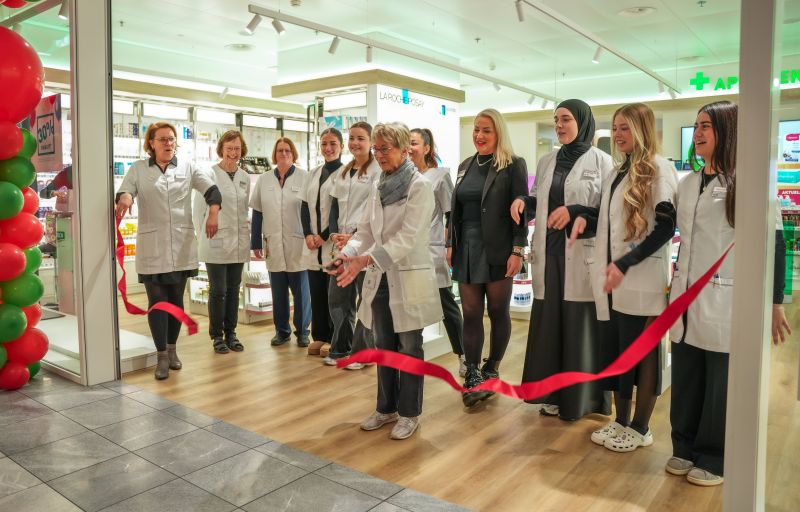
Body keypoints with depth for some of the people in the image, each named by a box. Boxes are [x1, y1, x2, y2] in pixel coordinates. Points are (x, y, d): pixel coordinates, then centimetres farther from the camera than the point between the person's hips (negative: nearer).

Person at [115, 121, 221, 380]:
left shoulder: (187, 167, 8)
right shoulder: (138, 169, 7)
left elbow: (211, 189, -3)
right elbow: (125, 190, -6)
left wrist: (213, 213, -22)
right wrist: (125, 198, -31)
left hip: (181, 246, 2)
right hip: (151, 247, -1)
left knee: (176, 300, 11)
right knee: (157, 302, -1)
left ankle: (172, 349, 26)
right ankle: (162, 356, 7)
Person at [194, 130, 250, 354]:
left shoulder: (245, 177, 10)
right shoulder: (210, 174, -5)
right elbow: (199, 209, -2)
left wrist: (246, 233, 11)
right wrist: (203, 235, -2)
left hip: (239, 241, 5)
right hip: (216, 242, -4)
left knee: (233, 290, 10)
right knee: (218, 291, 1)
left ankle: (231, 333, 21)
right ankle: (217, 336, 14)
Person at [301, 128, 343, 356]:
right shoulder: (314, 173, 15)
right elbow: (304, 205, 12)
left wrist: (325, 236, -11)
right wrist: (308, 234, -2)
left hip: (334, 244, -5)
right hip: (313, 244, 6)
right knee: (316, 292, 10)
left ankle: (334, 339, 13)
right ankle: (319, 336, 21)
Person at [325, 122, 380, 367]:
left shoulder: (377, 171, -4)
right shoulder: (342, 173, 17)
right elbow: (335, 207, 16)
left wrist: (355, 235, -14)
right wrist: (334, 233, 0)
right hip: (342, 243, 7)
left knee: (366, 298, 0)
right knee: (337, 296, 9)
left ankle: (362, 351, 12)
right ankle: (340, 347, 23)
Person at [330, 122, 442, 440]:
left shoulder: (419, 187, -11)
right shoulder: (377, 187, 9)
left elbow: (407, 238, -21)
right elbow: (366, 231, 8)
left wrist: (365, 259, -29)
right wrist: (348, 254, -12)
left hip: (408, 278, -6)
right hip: (380, 278, 6)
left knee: (409, 348, 6)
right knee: (384, 346, 14)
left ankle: (409, 413, 19)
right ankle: (386, 407, 28)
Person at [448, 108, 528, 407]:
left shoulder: (513, 165, -4)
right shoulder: (465, 166, 13)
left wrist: (517, 251, -15)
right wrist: (451, 244, 11)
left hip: (497, 250, -5)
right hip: (467, 250, 5)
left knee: (498, 313, 8)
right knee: (471, 314, 3)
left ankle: (491, 371, 25)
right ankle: (472, 377, 10)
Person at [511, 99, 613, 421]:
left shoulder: (601, 161, -1)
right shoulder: (546, 162, 14)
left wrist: (575, 212, -18)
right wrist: (524, 201, -2)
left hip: (582, 255, -5)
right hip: (548, 254, 5)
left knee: (580, 324, 1)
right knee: (549, 323, 8)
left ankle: (580, 398, 15)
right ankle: (553, 394, 22)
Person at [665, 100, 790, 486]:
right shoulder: (687, 184, 11)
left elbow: (774, 243, -7)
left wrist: (774, 303, -9)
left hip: (725, 303, -5)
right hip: (686, 299, 6)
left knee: (721, 388, 5)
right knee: (685, 382, 12)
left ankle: (714, 459, 20)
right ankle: (686, 448, 27)